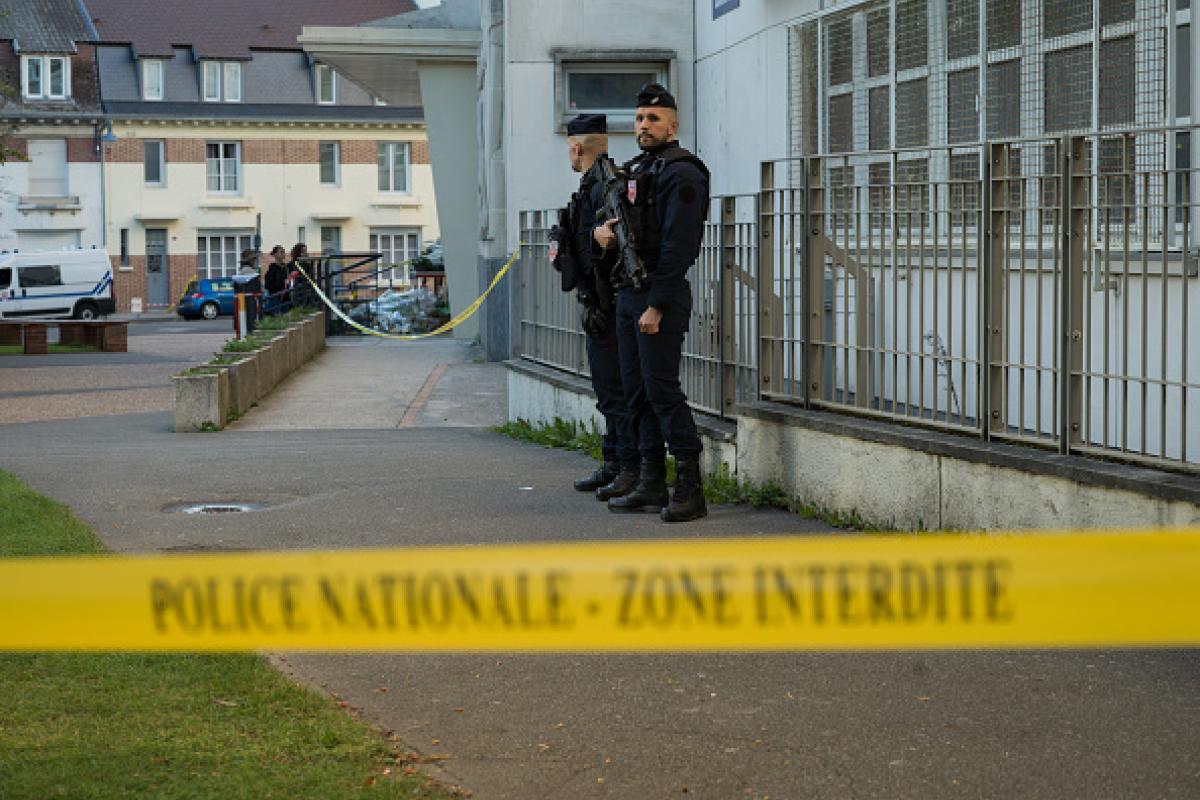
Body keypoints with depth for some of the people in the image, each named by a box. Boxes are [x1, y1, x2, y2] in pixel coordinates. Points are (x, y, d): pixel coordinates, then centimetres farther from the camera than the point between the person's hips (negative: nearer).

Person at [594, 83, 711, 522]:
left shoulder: (680, 173, -11)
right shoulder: (635, 169, 18)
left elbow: (678, 246, -18)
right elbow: (619, 219, 25)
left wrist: (657, 305, -22)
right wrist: (601, 229, -1)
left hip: (661, 296, -9)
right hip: (628, 295, 9)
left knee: (662, 390, -11)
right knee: (638, 390, 10)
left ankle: (691, 489, -9)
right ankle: (652, 482, 16)